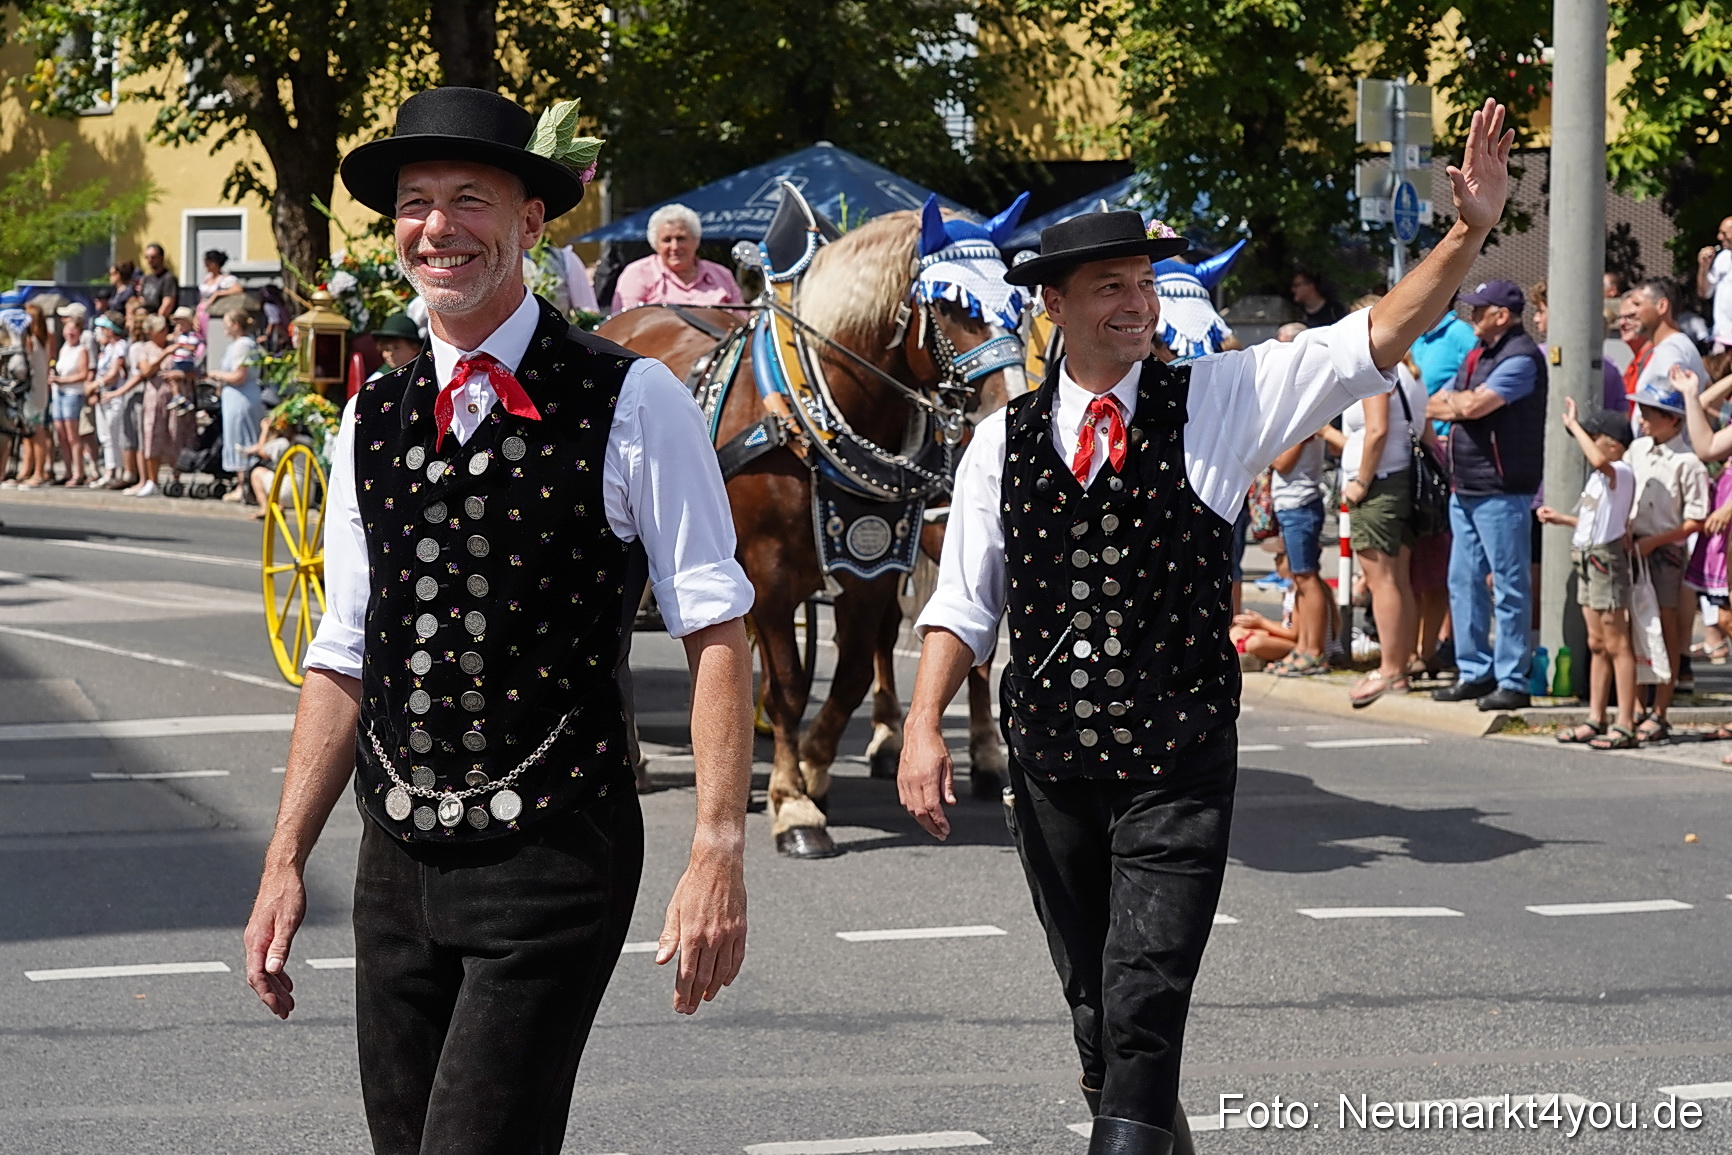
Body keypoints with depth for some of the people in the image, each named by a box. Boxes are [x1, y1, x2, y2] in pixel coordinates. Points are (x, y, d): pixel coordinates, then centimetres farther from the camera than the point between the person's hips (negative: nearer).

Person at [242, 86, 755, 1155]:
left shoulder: (632, 404, -5)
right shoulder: (372, 422, 11)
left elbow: (717, 636, -8)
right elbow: (344, 664, 14)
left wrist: (720, 855, -16)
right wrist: (287, 862, 9)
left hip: (556, 864, -5)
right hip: (399, 862, 6)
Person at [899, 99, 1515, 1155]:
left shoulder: (1215, 403, 0)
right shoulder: (1006, 442, 4)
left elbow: (1375, 341, -6)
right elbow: (963, 602, 6)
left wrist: (1470, 233, -17)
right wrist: (925, 728, -5)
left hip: (1180, 761, -3)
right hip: (1052, 762, 3)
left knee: (1146, 998, -14)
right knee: (1094, 1001, 14)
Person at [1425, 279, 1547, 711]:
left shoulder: (1520, 358, -12)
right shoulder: (1477, 355, 17)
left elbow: (1474, 406, -22)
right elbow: (1433, 407, 16)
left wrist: (1455, 400, 0)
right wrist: (1464, 404, -4)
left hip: (1502, 492, -10)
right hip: (1465, 488, 10)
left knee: (1509, 587, -5)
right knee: (1464, 581, 12)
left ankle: (1512, 682, -2)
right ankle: (1475, 673, 19)